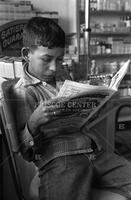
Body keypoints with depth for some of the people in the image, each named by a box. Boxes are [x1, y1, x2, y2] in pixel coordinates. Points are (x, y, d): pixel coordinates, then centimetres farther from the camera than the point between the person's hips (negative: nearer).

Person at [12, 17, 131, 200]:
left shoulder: (64, 79, 19)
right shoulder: (23, 92, -2)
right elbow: (27, 154, -3)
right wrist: (33, 124, -22)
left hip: (96, 152, 7)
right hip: (59, 161, -6)